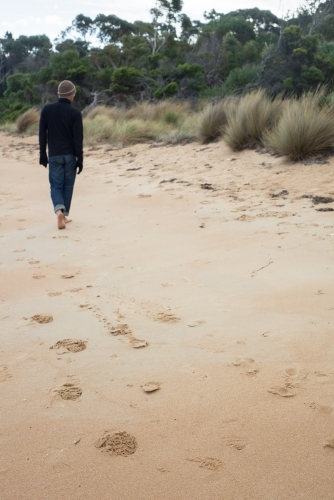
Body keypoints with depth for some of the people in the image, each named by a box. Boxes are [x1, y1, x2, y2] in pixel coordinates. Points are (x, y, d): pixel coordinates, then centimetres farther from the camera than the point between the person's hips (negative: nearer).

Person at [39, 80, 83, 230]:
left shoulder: (47, 109, -1)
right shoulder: (75, 113, -7)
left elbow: (42, 134, 1)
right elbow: (78, 139, -9)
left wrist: (42, 155, 9)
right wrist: (80, 159, -3)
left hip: (54, 155, 1)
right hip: (70, 155, -1)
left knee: (56, 185, 3)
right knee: (67, 186, 11)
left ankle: (59, 210, -22)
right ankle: (65, 215, 15)